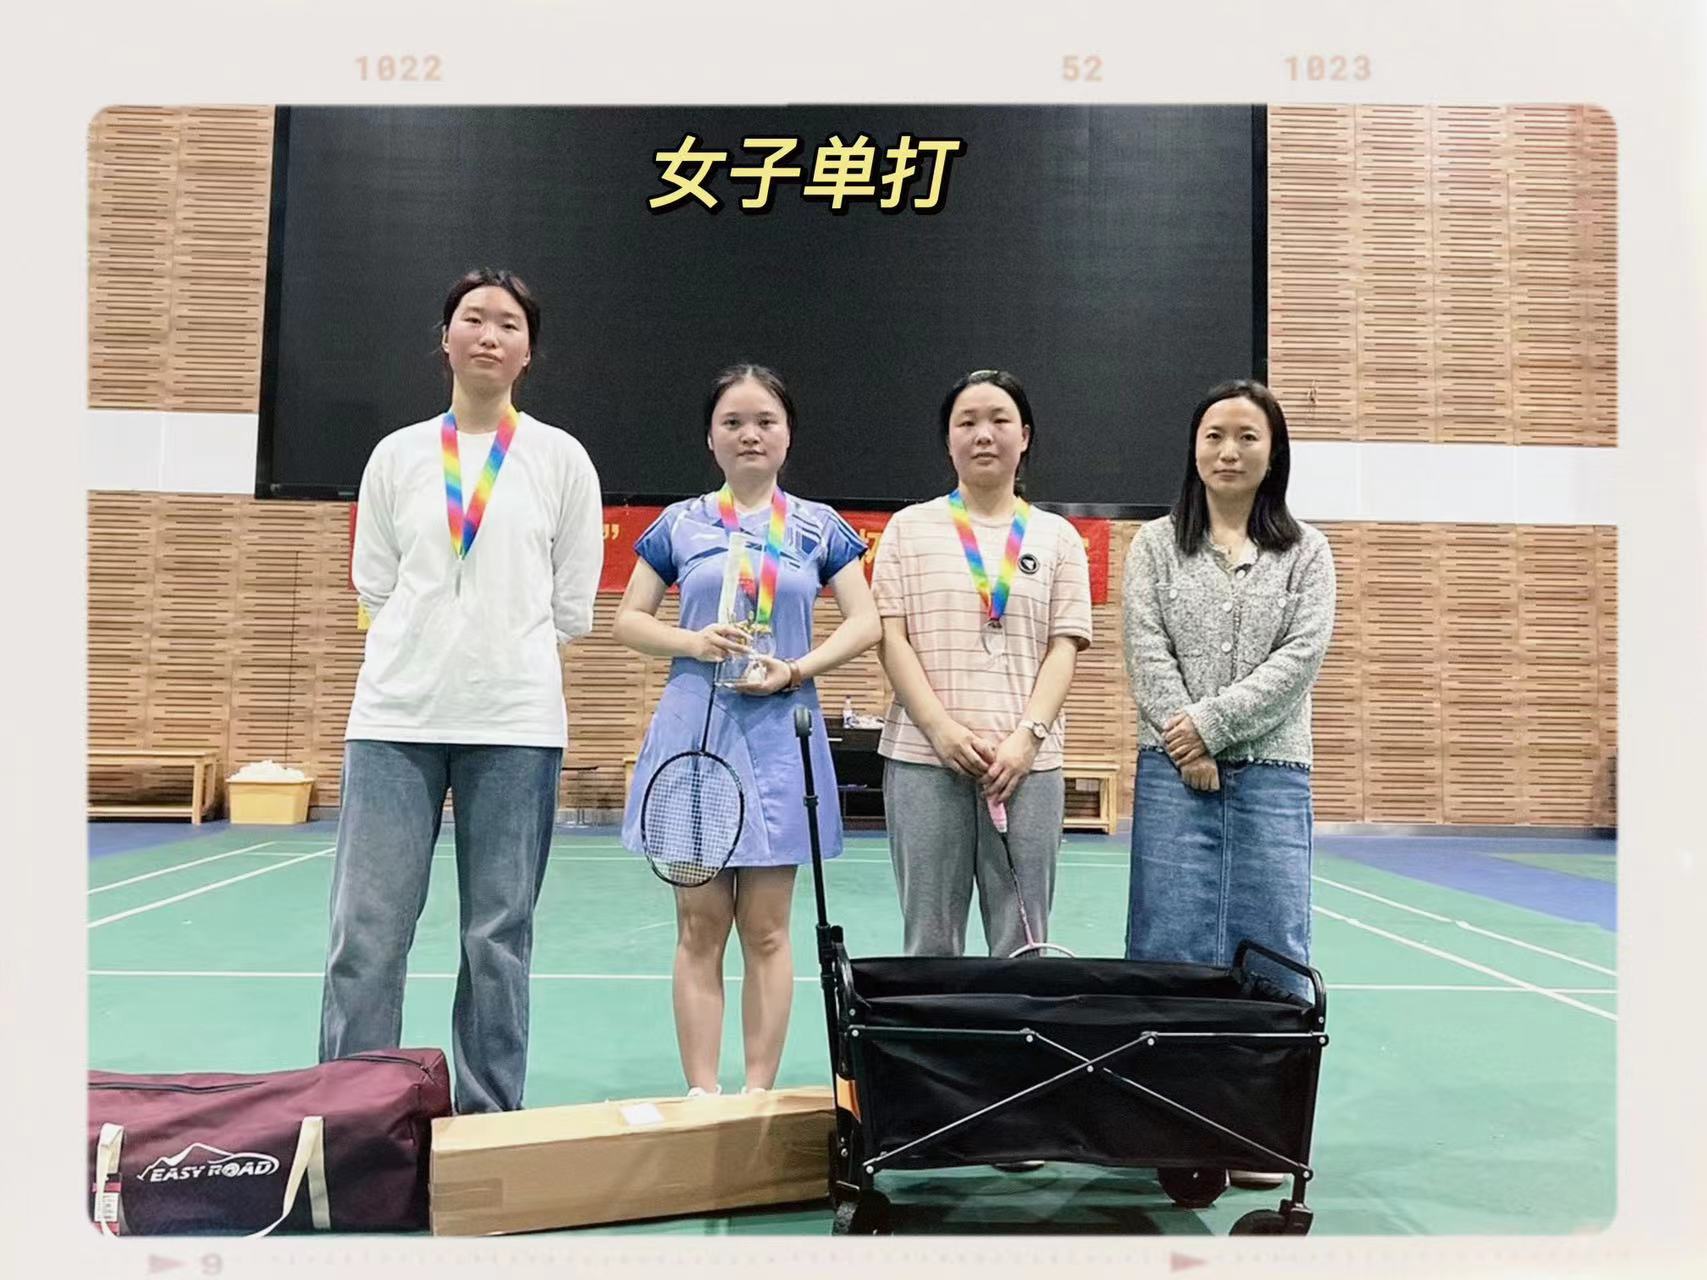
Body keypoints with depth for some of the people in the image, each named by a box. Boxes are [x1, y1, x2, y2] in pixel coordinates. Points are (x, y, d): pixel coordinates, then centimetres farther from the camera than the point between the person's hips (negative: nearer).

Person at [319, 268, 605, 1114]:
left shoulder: (561, 459, 6)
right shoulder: (396, 455, 10)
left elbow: (571, 607, 7)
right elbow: (375, 586, 13)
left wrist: (505, 657, 9)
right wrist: (431, 657, 10)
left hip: (517, 724, -1)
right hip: (396, 718, 1)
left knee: (499, 936, 6)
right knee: (365, 932, 0)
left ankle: (489, 1119, 18)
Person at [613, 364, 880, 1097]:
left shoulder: (819, 527, 6)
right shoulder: (678, 525, 6)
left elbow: (866, 623, 3)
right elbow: (627, 620, 8)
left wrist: (797, 670, -13)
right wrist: (691, 642, -12)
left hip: (779, 737, 0)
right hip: (695, 732, 0)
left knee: (766, 931, 5)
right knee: (699, 928, 4)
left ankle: (759, 1093, 15)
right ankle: (701, 1093, 12)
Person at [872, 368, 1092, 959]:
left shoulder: (1058, 537, 12)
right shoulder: (909, 528, 10)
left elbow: (1063, 647, 5)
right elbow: (891, 637, 1)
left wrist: (1027, 736, -10)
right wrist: (943, 729, -11)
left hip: (1026, 761, 1)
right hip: (925, 758, 0)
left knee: (1023, 945, 4)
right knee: (930, 942, 5)